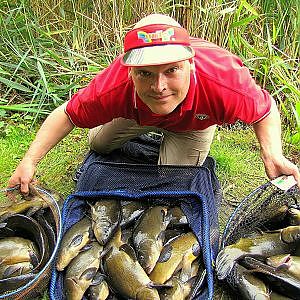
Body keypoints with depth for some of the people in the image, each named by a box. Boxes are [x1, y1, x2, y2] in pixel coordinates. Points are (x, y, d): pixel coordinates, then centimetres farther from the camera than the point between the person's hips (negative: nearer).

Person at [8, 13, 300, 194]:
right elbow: (66, 115, -26)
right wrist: (29, 162, -35)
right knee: (98, 143, 16)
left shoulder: (225, 80, -47)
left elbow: (266, 111, -25)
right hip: (139, 113, 2)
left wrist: (272, 154, -43)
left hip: (194, 122, -1)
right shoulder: (116, 84, -43)